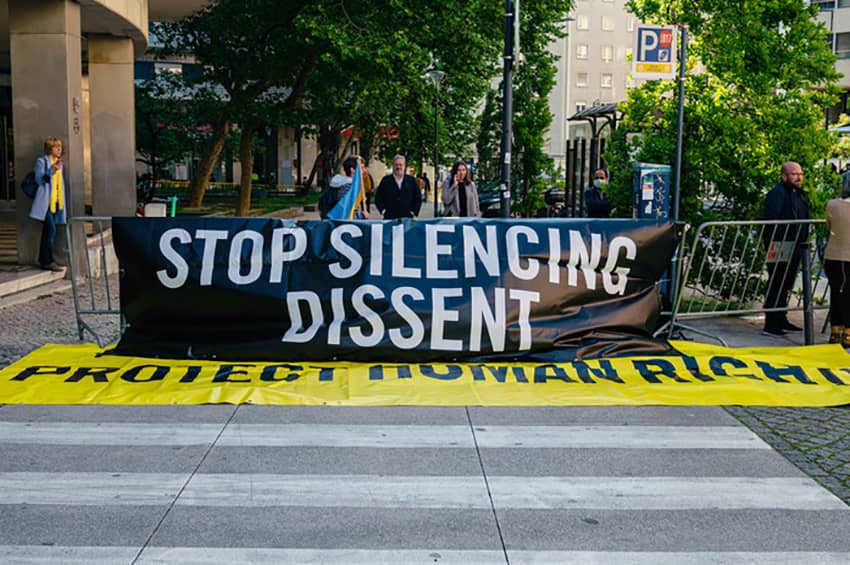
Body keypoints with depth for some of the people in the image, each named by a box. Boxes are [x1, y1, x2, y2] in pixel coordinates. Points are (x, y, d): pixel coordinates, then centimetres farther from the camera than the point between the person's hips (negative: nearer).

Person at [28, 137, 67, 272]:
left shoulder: (59, 162, 20)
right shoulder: (41, 161, -3)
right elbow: (39, 179, -13)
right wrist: (52, 170, -24)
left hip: (56, 201, 8)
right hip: (45, 201, -8)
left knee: (49, 231, 10)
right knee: (51, 229, -15)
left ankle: (44, 260, 16)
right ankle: (48, 261, -12)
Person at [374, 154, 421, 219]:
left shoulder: (411, 180, 11)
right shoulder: (385, 180, 8)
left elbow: (418, 198, 13)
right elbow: (378, 198, 10)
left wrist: (414, 212, 4)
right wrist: (383, 210, 0)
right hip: (389, 218, -1)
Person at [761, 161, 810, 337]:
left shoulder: (799, 194, 19)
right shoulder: (776, 194, -12)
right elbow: (770, 222, -19)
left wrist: (803, 242, 19)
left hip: (794, 248, 10)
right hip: (780, 248, -10)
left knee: (786, 286, 16)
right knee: (776, 286, -7)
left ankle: (781, 321, 25)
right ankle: (771, 325, -4)